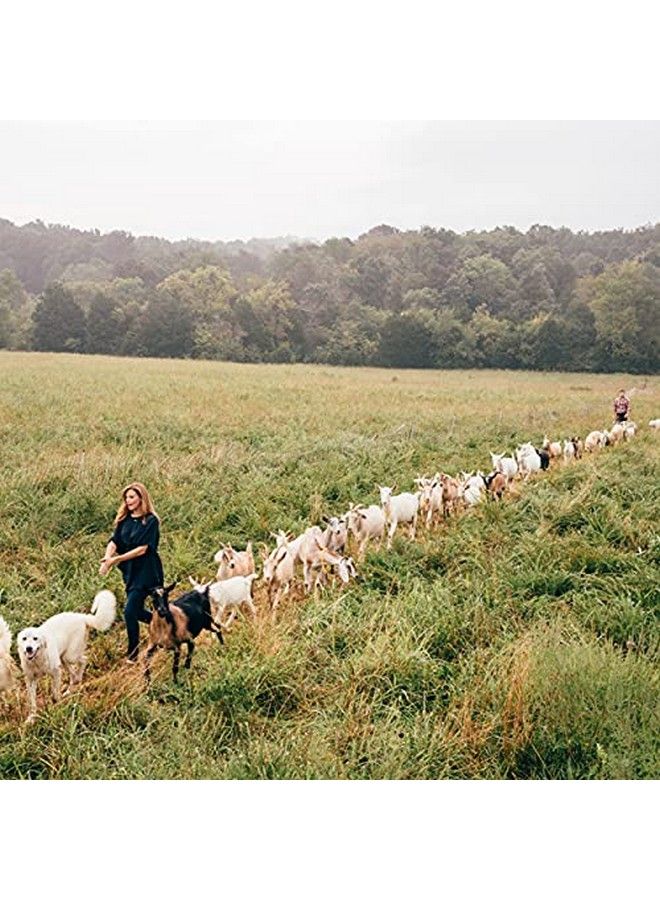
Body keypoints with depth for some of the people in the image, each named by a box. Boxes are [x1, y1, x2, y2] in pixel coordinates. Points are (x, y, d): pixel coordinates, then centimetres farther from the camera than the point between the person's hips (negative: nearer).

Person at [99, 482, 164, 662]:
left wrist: (117, 559, -21)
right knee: (137, 611, 13)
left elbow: (142, 549, -18)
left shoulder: (150, 521, -12)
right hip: (130, 571, 7)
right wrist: (107, 557, -22)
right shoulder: (124, 519, 8)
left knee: (130, 611, -12)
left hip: (146, 572, -7)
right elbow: (114, 541, -2)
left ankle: (133, 654, 1)